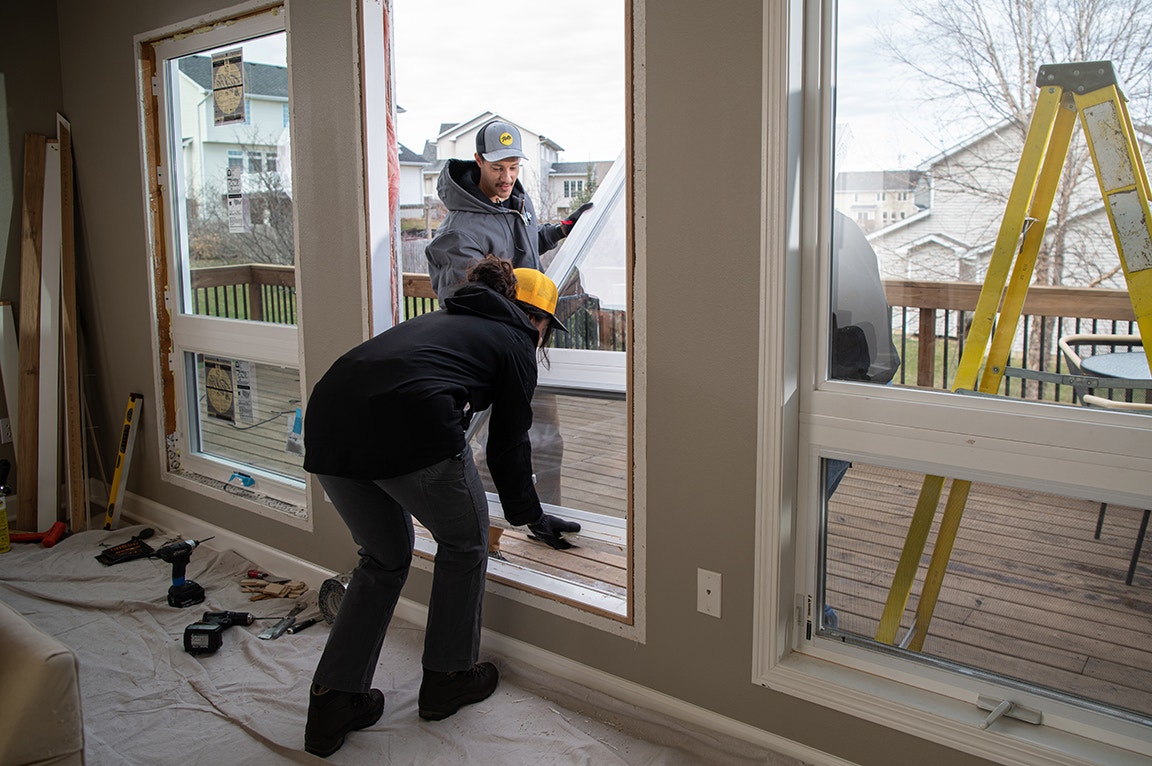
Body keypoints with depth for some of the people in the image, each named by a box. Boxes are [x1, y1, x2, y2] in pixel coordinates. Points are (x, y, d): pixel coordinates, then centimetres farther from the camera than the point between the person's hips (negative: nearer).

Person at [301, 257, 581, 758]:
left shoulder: (442, 319, 35)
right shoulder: (515, 341, 16)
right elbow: (508, 445, 17)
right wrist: (531, 516, 34)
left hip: (327, 420, 7)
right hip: (408, 425, -7)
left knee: (383, 560, 26)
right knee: (464, 545, 21)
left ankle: (333, 703, 23)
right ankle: (447, 677, 32)